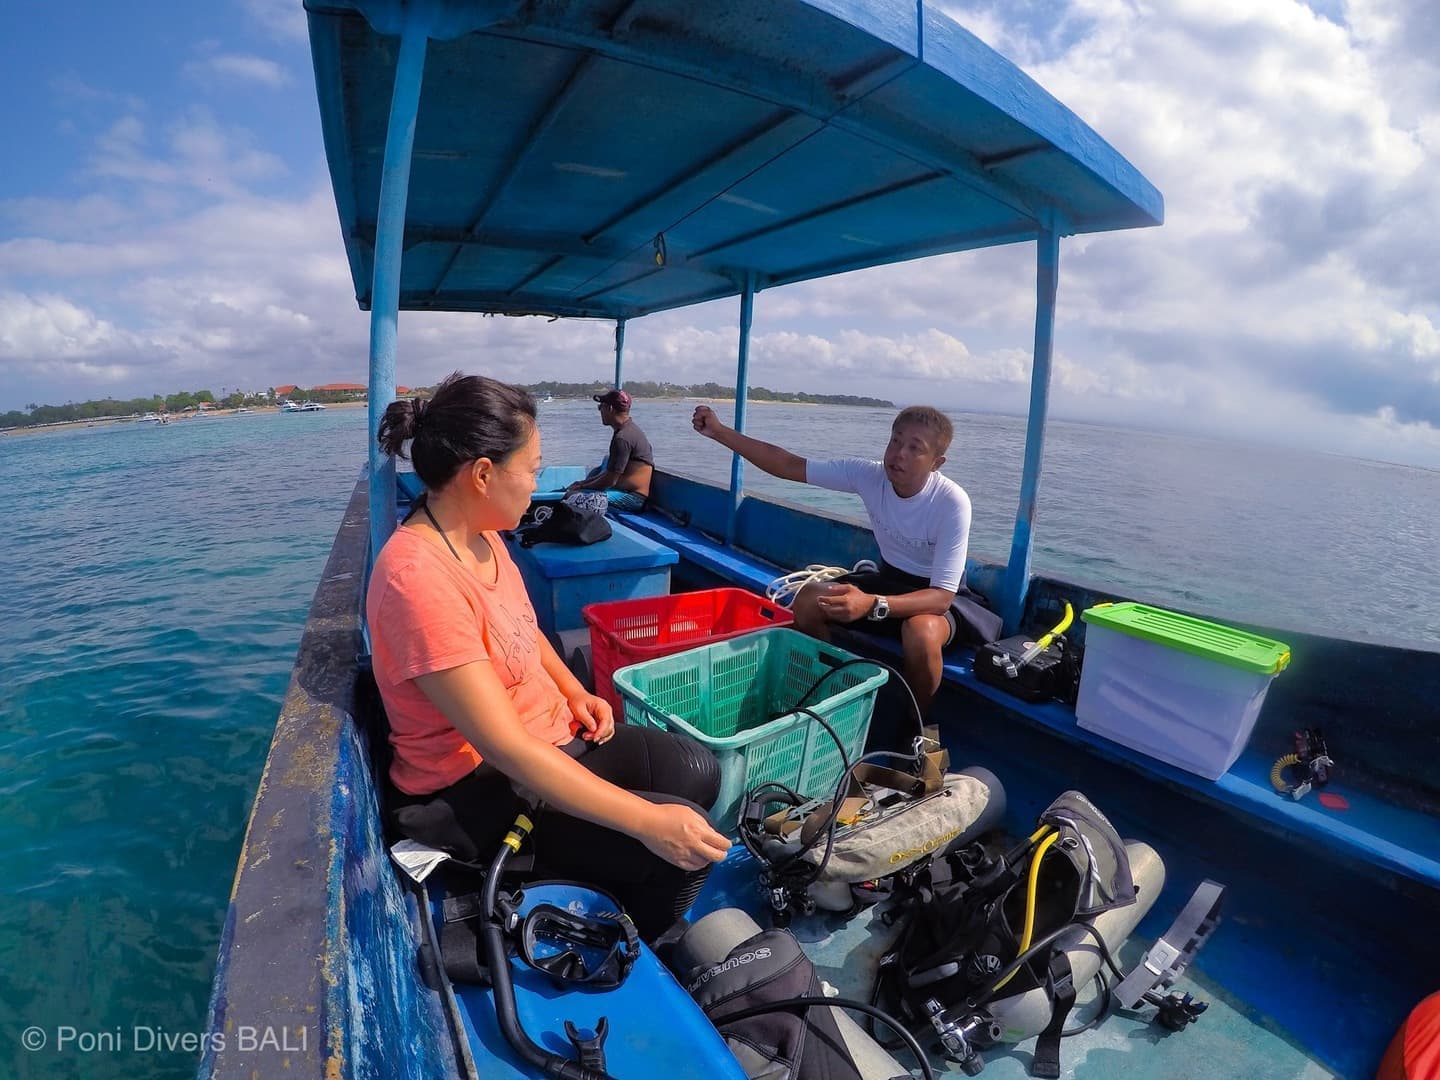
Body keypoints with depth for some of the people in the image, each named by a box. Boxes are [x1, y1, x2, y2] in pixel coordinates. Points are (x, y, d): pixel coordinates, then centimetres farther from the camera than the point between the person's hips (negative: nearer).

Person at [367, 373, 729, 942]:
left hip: (550, 737, 8)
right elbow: (504, 746, -32)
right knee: (684, 848, -14)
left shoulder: (480, 533, -2)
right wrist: (648, 821, -30)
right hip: (478, 791, -8)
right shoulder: (419, 577, -30)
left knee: (698, 771, 2)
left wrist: (575, 693, -1)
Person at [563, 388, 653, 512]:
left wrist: (582, 487, -4)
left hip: (631, 498, -11)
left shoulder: (622, 438, -20)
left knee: (572, 496, -23)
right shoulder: (629, 428, 13)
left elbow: (610, 481, -19)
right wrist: (584, 483, 14)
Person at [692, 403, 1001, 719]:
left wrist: (872, 605, -49)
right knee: (808, 600, -16)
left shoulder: (952, 503, -30)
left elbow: (941, 597, -32)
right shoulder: (869, 475, -17)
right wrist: (719, 432, -21)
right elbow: (789, 465, -14)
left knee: (921, 632, -38)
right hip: (889, 579, 5)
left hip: (937, 595, -4)